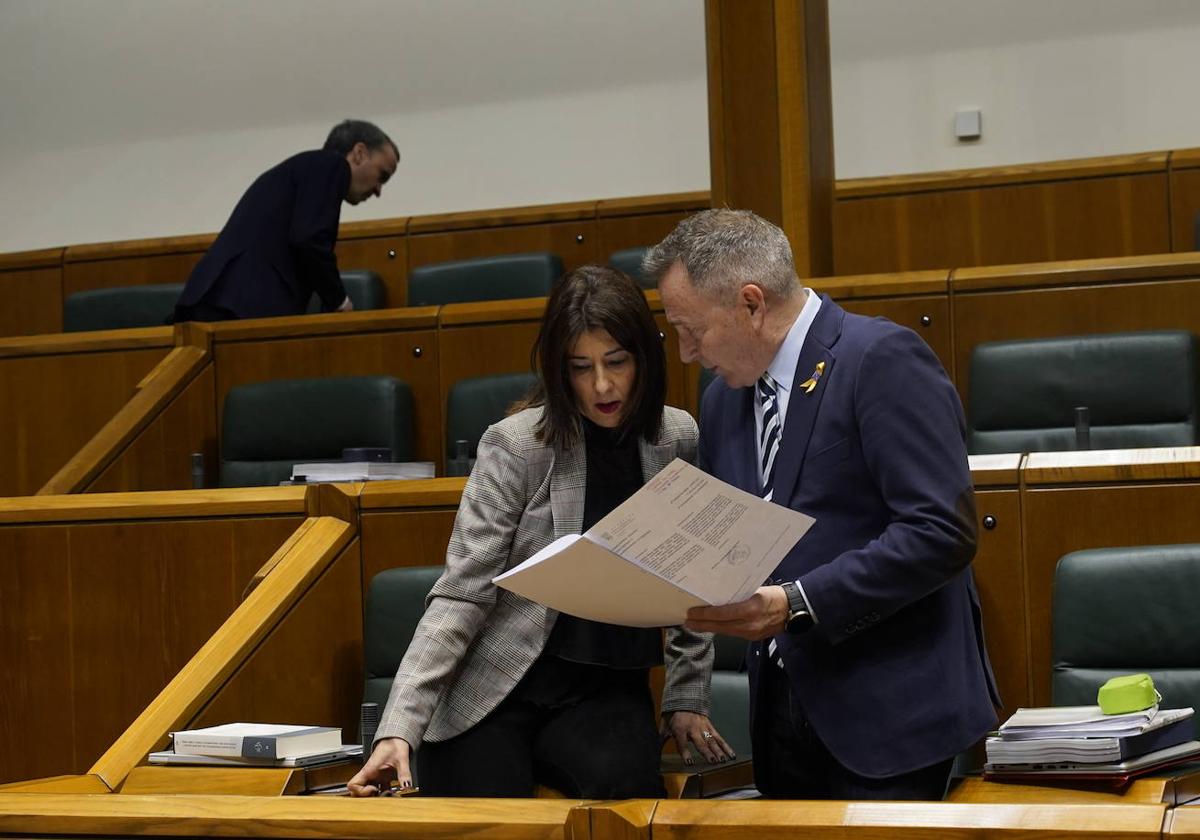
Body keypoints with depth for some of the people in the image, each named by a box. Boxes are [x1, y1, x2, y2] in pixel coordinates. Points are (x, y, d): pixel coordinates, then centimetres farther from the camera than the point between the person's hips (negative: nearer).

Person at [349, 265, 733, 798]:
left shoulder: (678, 440, 2)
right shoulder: (515, 447, -10)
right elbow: (462, 593, -14)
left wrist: (685, 696, 7)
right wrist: (400, 728, -23)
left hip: (608, 688, 2)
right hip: (496, 688, -2)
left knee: (621, 779, -29)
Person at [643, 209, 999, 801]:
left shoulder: (883, 360, -12)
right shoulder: (724, 399, 13)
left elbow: (942, 530, -19)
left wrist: (796, 602, -23)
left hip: (887, 707, -7)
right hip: (783, 706, 7)